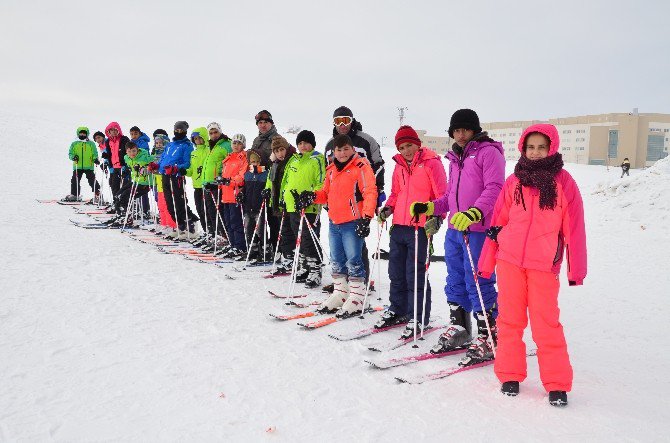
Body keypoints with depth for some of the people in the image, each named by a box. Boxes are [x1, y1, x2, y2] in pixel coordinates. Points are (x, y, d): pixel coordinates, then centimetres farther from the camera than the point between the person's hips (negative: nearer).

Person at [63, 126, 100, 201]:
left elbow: (95, 154, 6)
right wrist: (73, 157, -12)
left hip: (89, 166, -2)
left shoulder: (91, 144, 7)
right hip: (77, 167, 2)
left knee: (92, 180, -4)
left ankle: (97, 194, 1)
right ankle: (74, 195, 13)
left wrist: (95, 159, -14)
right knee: (75, 181, 4)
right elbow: (70, 153, 10)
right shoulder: (74, 144, 11)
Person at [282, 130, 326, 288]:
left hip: (310, 208, -7)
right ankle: (303, 268, 26)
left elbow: (321, 183, -11)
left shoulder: (317, 159, -4)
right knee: (299, 240, 15)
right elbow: (286, 180, 25)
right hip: (293, 206, 7)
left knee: (310, 240, -7)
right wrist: (284, 198, 17)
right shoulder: (293, 160, 17)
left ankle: (315, 272, -1)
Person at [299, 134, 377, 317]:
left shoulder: (361, 166, -7)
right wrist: (312, 196, 3)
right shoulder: (331, 169, 15)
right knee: (337, 261, 15)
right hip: (334, 223, 8)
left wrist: (366, 216, -24)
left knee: (353, 261, -5)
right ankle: (340, 294, 27)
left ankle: (356, 298, 4)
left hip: (353, 223, -7)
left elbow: (370, 192, -15)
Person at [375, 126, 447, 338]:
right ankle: (397, 310, 30)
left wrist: (436, 217, -21)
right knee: (396, 272, 14)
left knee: (415, 274, -3)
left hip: (420, 228, -7)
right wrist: (388, 208, 6)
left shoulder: (431, 163, -6)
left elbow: (442, 195, -8)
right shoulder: (400, 165, 15)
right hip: (399, 226, 7)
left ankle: (419, 318, 11)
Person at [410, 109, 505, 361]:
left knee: (478, 284, -4)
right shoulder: (456, 158, 20)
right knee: (456, 281, 15)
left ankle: (488, 338, 8)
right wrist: (430, 207, 9)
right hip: (454, 229, 8)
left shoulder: (488, 152, -5)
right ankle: (459, 330, 29)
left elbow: (494, 188, -17)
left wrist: (475, 212, -32)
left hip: (478, 231, -8)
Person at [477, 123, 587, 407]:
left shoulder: (564, 182, 1)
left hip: (544, 265, -2)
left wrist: (576, 269, -1)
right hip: (509, 260, 2)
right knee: (510, 319, 8)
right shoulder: (514, 181, 7)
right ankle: (510, 375, 22)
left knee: (546, 324, -1)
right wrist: (486, 262, 9)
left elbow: (574, 228, 1)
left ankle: (557, 384, 13)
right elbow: (498, 222, 10)